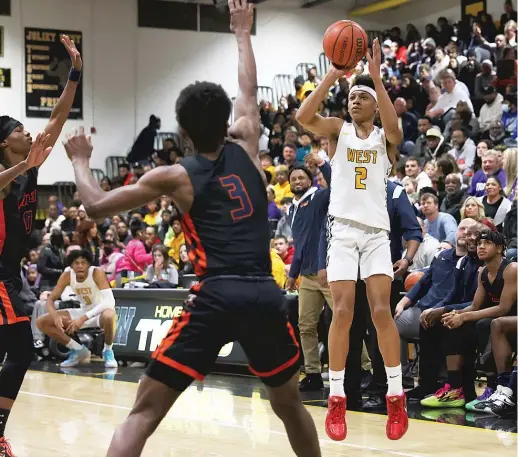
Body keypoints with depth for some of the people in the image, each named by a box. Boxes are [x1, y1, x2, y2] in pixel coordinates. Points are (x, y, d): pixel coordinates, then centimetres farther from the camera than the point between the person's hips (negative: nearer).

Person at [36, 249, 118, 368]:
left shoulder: (97, 273, -24)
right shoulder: (67, 275, -11)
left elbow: (109, 302, -34)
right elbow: (50, 299, -7)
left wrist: (84, 318, -41)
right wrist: (55, 316, -31)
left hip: (101, 312, -5)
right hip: (83, 311, 5)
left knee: (108, 316, -44)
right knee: (41, 322, -7)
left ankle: (108, 351, -12)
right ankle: (79, 350, 5)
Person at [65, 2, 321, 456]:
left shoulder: (176, 176, 6)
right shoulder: (246, 149, 14)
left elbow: (97, 205, 10)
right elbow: (249, 94, 33)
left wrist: (80, 161, 28)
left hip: (215, 297, -3)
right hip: (265, 294, 4)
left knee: (144, 412, 0)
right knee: (290, 403, 25)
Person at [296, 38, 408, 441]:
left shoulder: (385, 137, 7)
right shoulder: (338, 130, 8)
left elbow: (395, 128, -19)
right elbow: (303, 117, -12)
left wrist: (377, 76, -23)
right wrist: (334, 75, -20)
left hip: (377, 231, 0)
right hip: (343, 229, 0)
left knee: (381, 310, -9)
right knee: (342, 312, -8)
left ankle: (396, 396, 1)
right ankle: (337, 398, -1)